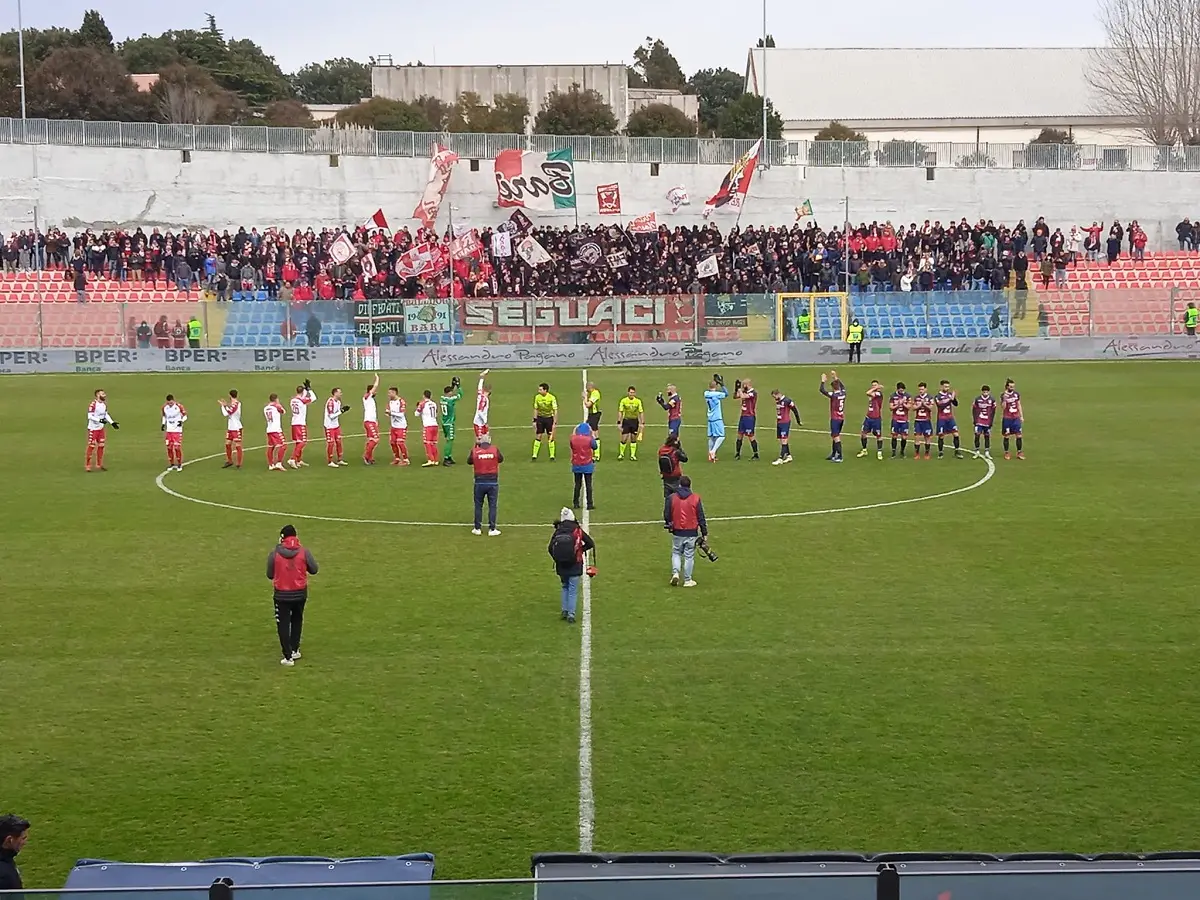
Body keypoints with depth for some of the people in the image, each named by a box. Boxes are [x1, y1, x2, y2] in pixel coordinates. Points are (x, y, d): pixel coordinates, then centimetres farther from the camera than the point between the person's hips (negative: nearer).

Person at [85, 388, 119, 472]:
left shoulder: (104, 404, 6)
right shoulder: (93, 404, -20)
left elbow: (106, 415, 17)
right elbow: (90, 416, -23)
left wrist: (112, 423, 8)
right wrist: (99, 420, -32)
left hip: (101, 428, 8)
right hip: (93, 428, -8)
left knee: (101, 446, 12)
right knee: (91, 446, -5)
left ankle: (99, 465, 22)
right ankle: (87, 466, 2)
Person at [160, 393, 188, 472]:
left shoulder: (179, 406, -13)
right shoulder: (164, 407, 1)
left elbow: (185, 416, -3)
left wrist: (181, 421, -22)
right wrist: (163, 424, 3)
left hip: (177, 430, -4)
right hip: (168, 430, 4)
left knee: (177, 447, -8)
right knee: (169, 447, 5)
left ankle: (179, 464, 4)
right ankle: (172, 464, 17)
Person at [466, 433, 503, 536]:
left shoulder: (475, 451, -7)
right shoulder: (495, 450, -6)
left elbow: (469, 461, 10)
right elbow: (501, 459, 13)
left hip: (479, 482, 0)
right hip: (493, 482, 0)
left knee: (478, 506, 13)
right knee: (492, 506, 7)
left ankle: (477, 528, 17)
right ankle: (492, 529, 7)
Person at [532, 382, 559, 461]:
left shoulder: (552, 398, -14)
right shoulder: (537, 397, -3)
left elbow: (555, 411, -10)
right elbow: (536, 409, 7)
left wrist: (555, 423, -14)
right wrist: (534, 420, 4)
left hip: (549, 418, -2)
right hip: (540, 418, 2)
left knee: (550, 437, 2)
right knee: (538, 437, -1)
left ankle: (552, 456, 11)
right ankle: (534, 456, 2)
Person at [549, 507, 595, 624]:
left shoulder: (557, 532, -2)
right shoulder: (578, 531, -7)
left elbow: (550, 548, -2)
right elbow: (591, 543, -4)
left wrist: (557, 559, 12)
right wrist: (581, 549, 13)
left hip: (561, 566, 3)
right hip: (574, 566, -3)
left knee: (565, 587, 21)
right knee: (573, 590, 3)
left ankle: (565, 611, 18)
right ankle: (571, 614, -3)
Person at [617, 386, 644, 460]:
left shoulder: (638, 401, 1)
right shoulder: (623, 400, -3)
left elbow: (641, 412, 5)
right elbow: (620, 412, 1)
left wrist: (642, 423, 0)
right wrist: (619, 422, -5)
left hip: (635, 421, 2)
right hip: (626, 420, -2)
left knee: (634, 439, 6)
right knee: (624, 439, -5)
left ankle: (633, 455, 14)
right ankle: (621, 454, 14)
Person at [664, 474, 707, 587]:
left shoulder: (671, 498, -4)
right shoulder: (696, 499, -6)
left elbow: (666, 515, 3)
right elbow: (701, 517, -2)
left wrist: (669, 525, 24)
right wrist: (704, 533, 7)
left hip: (677, 532, 1)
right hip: (691, 533, -1)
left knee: (676, 553, 18)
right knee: (689, 556, 6)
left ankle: (675, 573, -1)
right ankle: (687, 580, 10)